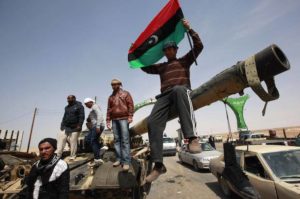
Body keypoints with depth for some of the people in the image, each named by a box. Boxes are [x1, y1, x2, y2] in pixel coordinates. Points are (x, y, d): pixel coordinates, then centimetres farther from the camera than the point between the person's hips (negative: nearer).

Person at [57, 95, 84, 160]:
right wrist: (62, 124, 14)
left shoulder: (79, 106, -4)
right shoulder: (67, 107, 17)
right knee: (61, 140, 1)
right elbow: (65, 116, 22)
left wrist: (79, 125, -17)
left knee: (73, 142, 0)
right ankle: (58, 156, 8)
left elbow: (81, 116, -10)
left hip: (74, 128, -6)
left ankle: (72, 157, 12)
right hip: (65, 127, 6)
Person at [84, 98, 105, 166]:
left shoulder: (95, 106, -5)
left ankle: (97, 159, -5)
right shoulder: (93, 108, 25)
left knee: (93, 142, -9)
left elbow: (100, 115, -20)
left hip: (98, 126, -10)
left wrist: (98, 126, -26)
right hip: (94, 127, 10)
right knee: (87, 139, 11)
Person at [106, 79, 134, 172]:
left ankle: (126, 161, -7)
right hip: (114, 120, 5)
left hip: (123, 119, -5)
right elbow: (109, 109, 16)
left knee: (125, 140, -8)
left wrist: (130, 116, -12)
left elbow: (130, 105, -2)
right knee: (117, 140, 6)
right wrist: (108, 120, 9)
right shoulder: (111, 97, 19)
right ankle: (119, 159, 14)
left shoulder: (126, 93, 7)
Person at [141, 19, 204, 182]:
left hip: (181, 91, -4)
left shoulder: (184, 60, 26)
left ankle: (192, 137, -50)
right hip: (165, 96, 4)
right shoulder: (161, 66, 35)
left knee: (178, 89, -43)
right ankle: (158, 165, -17)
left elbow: (198, 46, 17)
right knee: (153, 122, -19)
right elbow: (145, 67, 39)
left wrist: (189, 29, 13)